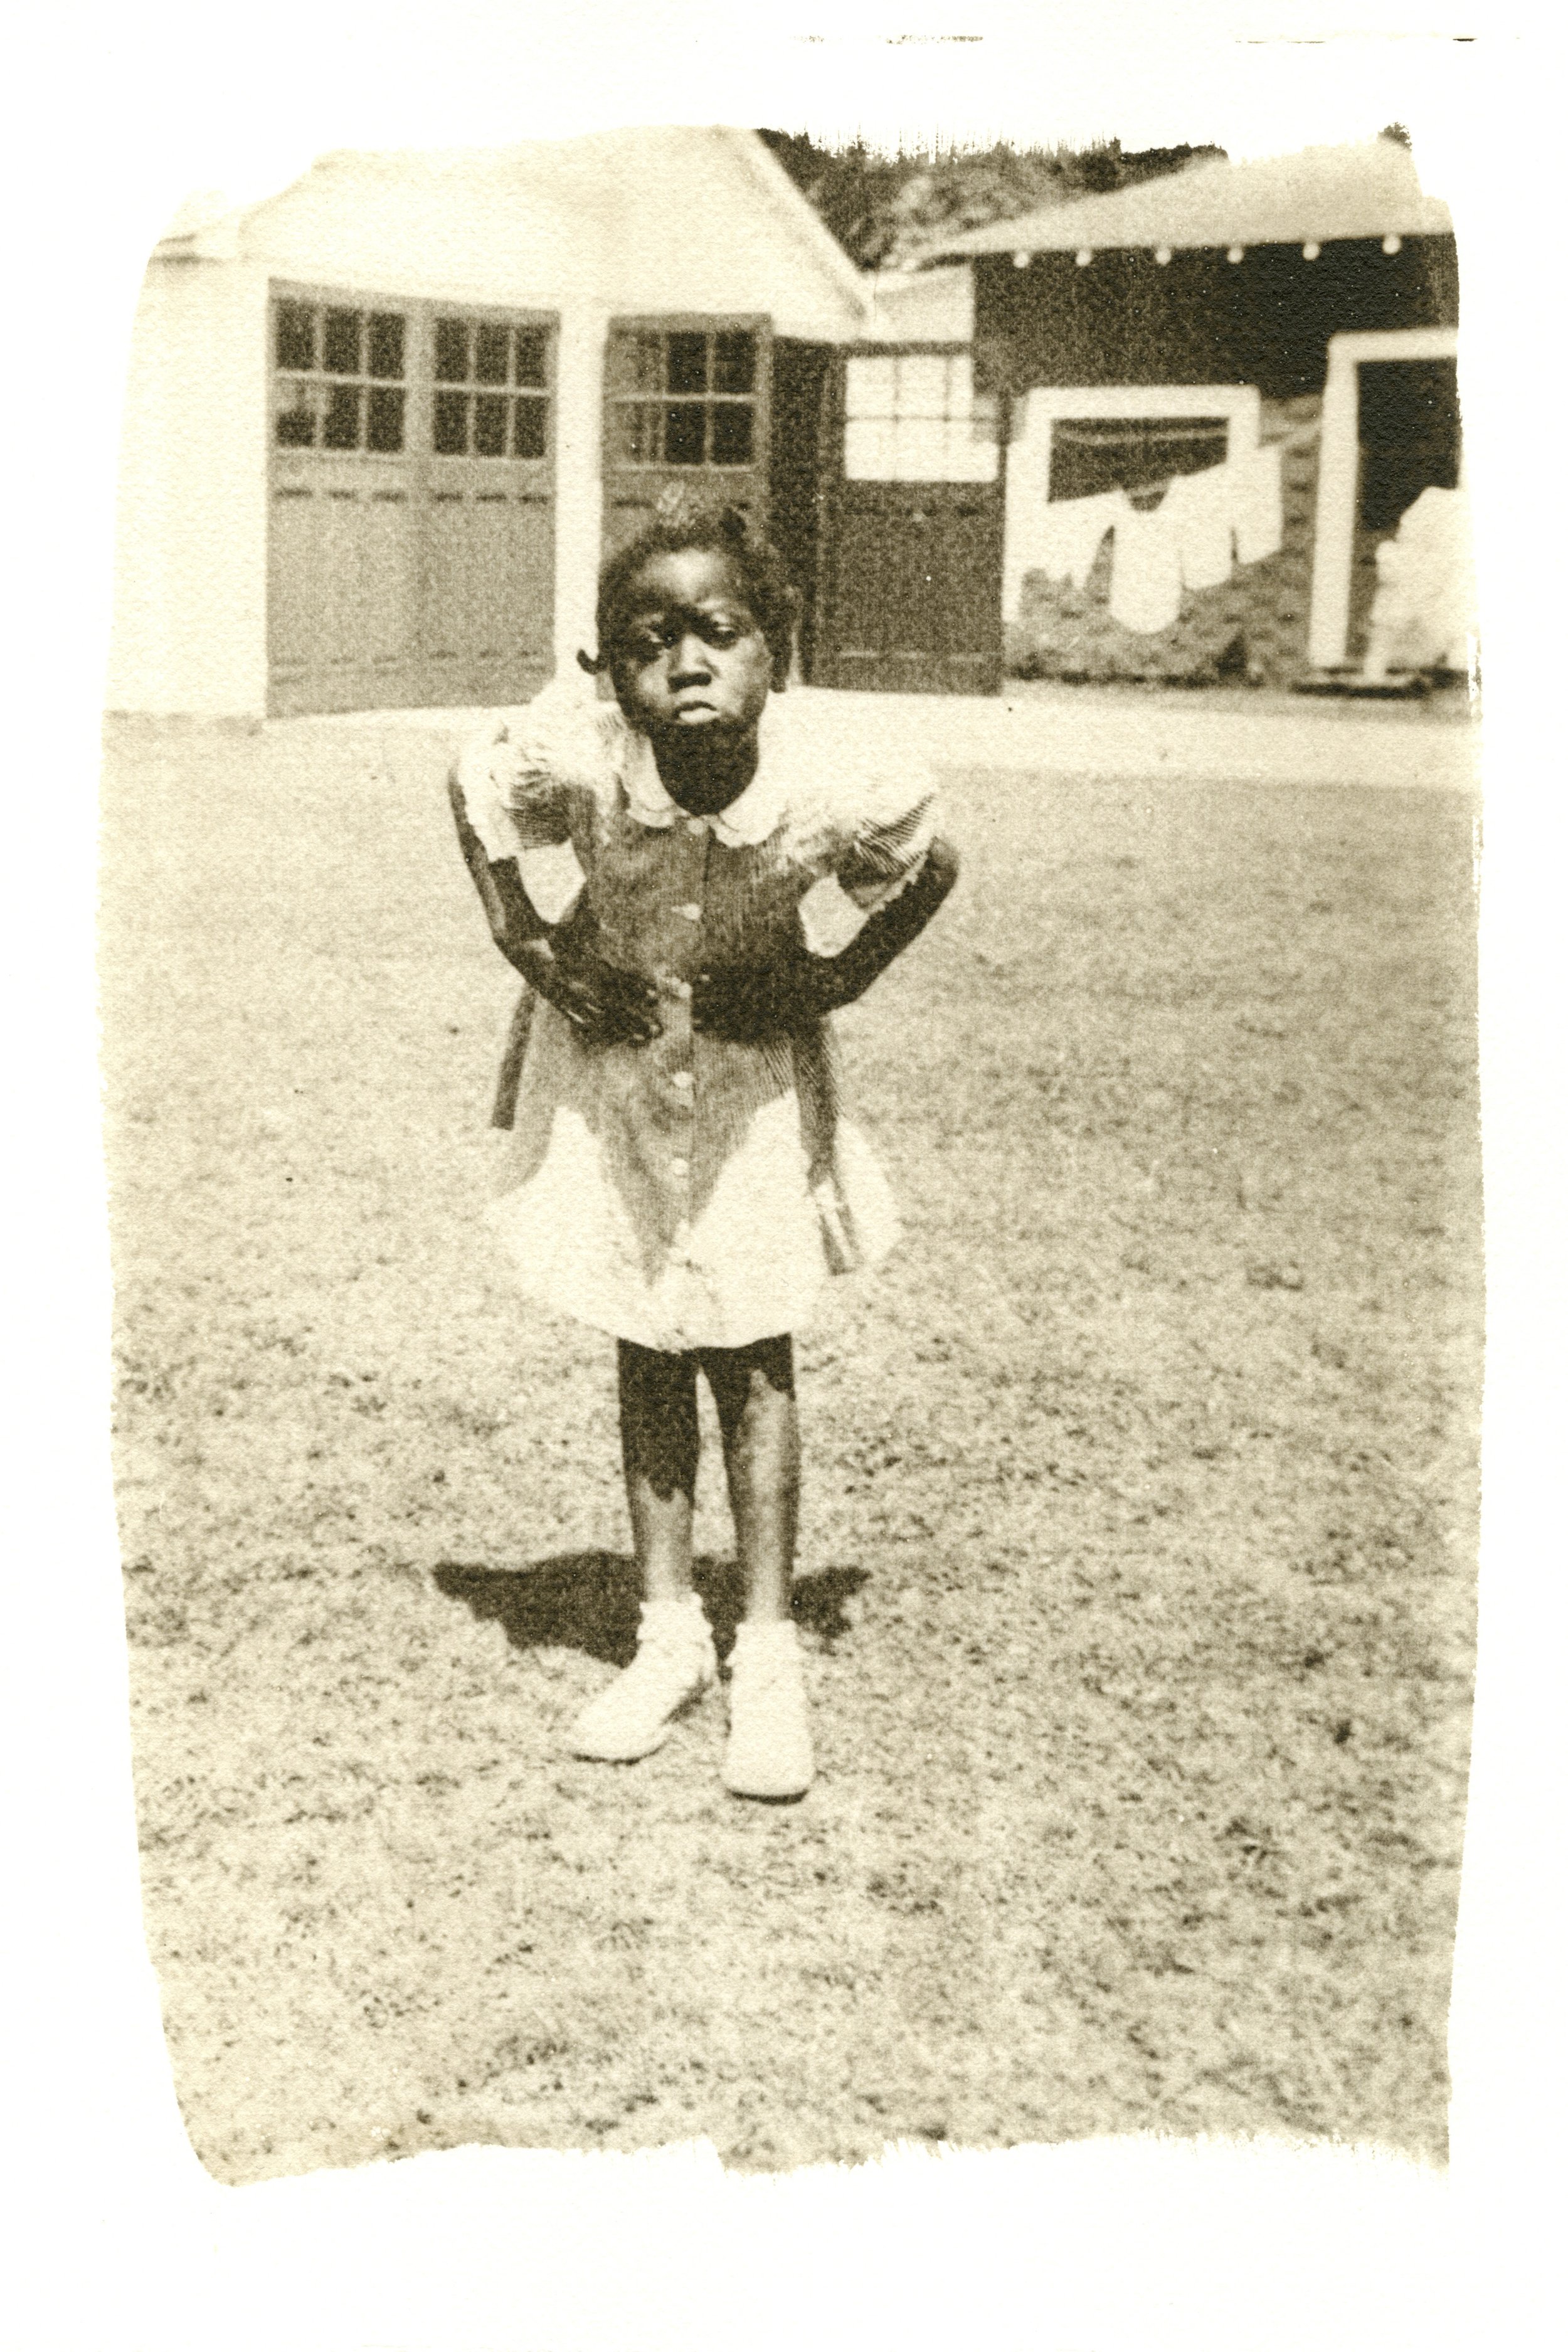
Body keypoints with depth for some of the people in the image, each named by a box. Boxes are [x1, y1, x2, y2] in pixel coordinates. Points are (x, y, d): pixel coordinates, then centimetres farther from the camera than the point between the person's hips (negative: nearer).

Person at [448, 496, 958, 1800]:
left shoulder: (819, 808, -28)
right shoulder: (572, 767, -26)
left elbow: (929, 863, -5)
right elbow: (479, 791, -2)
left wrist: (819, 980, -8)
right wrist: (541, 947, -6)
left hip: (755, 1091, -1)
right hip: (612, 1080, 2)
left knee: (752, 1363, 5)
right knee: (647, 1363, 11)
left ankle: (768, 1653, 15)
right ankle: (670, 1634, 23)